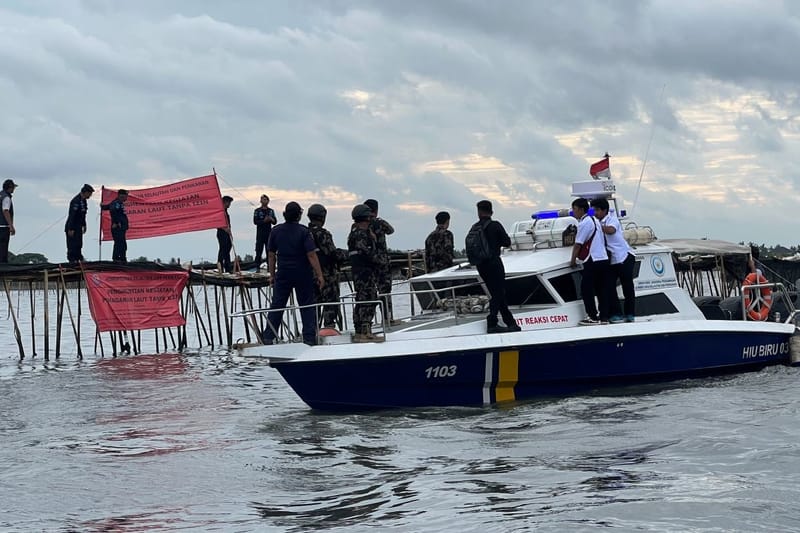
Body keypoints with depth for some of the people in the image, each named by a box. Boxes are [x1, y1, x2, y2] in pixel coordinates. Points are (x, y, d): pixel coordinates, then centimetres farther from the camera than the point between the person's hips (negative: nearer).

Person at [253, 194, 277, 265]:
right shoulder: (257, 211, 1)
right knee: (259, 251, -5)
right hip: (260, 234, -4)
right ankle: (257, 267, -2)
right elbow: (255, 221, -9)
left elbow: (275, 222, 9)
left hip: (269, 233, 4)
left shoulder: (271, 211, 13)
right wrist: (264, 221, -20)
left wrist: (271, 219, -12)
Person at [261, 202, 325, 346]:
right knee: (307, 306, 6)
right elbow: (311, 255, -15)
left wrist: (272, 274, 14)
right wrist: (319, 276, -11)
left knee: (277, 305, 9)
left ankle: (268, 337, 9)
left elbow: (271, 255, 5)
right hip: (303, 274, -3)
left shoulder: (276, 231, 0)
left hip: (283, 274, 3)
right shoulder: (303, 231, -12)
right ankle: (309, 338, 4)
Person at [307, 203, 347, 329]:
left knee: (314, 301, 14)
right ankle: (329, 326, -2)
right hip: (327, 274, -7)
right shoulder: (323, 234, -17)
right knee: (331, 301, 0)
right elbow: (333, 253, -18)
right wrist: (344, 254, -1)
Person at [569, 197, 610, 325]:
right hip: (604, 259, 9)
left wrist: (573, 260, -4)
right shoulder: (594, 220, 17)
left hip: (593, 262, -9)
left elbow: (578, 245, -12)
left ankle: (593, 317, -2)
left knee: (586, 289, -2)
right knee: (601, 290, 10)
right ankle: (604, 317, 11)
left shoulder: (584, 223, -11)